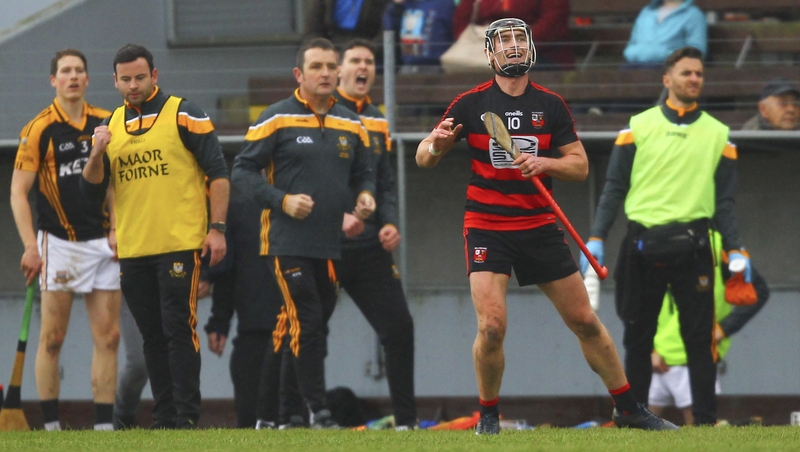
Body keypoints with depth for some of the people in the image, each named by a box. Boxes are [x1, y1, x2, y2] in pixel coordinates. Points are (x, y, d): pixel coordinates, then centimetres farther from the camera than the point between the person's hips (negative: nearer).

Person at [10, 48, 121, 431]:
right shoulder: (40, 128, -5)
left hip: (102, 242, 4)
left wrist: (115, 230, 7)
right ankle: (50, 424, 1)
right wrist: (30, 247, -13)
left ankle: (104, 423, 5)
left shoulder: (104, 123, 8)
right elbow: (18, 191, -6)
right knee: (52, 338, -3)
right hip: (59, 241, -4)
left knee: (108, 337, 1)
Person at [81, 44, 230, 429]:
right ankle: (163, 418, 12)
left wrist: (217, 228, -10)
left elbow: (218, 172, -4)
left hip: (179, 245, -5)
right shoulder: (112, 124, 13)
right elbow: (91, 188, 11)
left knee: (179, 329, -8)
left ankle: (186, 416, -7)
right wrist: (98, 152, -8)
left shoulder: (182, 114, -2)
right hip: (132, 249, 5)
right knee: (152, 336, 8)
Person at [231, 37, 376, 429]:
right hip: (288, 244, -5)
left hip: (332, 245, 5)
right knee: (306, 324, -14)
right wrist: (282, 201, -15)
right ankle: (317, 410, -11)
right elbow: (243, 171, -3)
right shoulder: (277, 119, -4)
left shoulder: (351, 125, 12)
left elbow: (363, 173, 21)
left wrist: (365, 195, -2)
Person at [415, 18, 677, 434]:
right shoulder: (471, 104, -2)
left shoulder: (551, 105, 4)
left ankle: (627, 409, 19)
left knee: (585, 322, 5)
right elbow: (423, 158, 1)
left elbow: (580, 165, 5)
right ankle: (488, 416, 2)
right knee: (492, 327, -18)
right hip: (486, 226, -3)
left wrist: (544, 163, -15)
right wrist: (436, 146, -23)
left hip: (539, 227, 3)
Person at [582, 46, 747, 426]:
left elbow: (724, 201, 11)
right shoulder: (638, 127, 7)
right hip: (642, 246, 0)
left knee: (699, 338, -2)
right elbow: (614, 188, 6)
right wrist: (596, 238, -5)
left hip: (692, 248, 0)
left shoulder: (717, 134, 11)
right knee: (637, 338, 4)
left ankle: (705, 422, 1)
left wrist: (734, 248, -2)